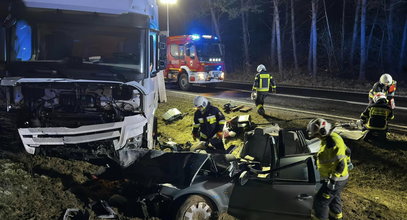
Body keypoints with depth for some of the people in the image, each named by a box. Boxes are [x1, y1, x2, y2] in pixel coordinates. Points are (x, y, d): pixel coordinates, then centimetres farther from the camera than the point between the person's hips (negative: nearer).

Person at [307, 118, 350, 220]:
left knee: (320, 202, -1)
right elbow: (346, 151, 14)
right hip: (336, 178, 10)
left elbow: (341, 164, -30)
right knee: (334, 199, 27)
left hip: (336, 180, -10)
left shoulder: (332, 144, -29)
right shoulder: (332, 137, 2)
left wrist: (333, 180, -26)